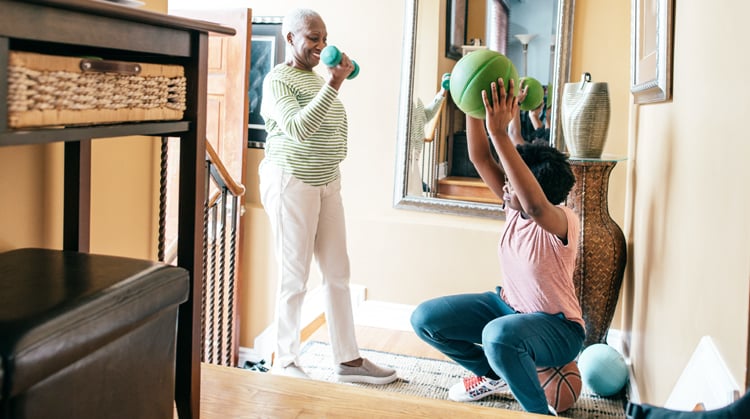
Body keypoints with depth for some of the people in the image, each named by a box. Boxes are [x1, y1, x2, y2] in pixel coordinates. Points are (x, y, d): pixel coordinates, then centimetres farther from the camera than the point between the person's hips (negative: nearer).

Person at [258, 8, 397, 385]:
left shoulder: (319, 78, 16)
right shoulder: (277, 80, -8)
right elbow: (298, 127, -24)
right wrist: (333, 85, -29)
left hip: (328, 182, 8)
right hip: (292, 182, -8)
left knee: (338, 273, 8)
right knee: (294, 278, -2)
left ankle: (347, 360, 15)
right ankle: (285, 362, 12)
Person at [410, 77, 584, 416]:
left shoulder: (563, 222, -26)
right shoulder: (514, 207, -5)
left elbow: (536, 205, -50)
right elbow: (479, 157, -10)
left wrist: (500, 133, -55)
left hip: (557, 328, -8)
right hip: (508, 305, 8)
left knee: (499, 335, -41)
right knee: (425, 318, -3)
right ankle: (495, 375, 18)